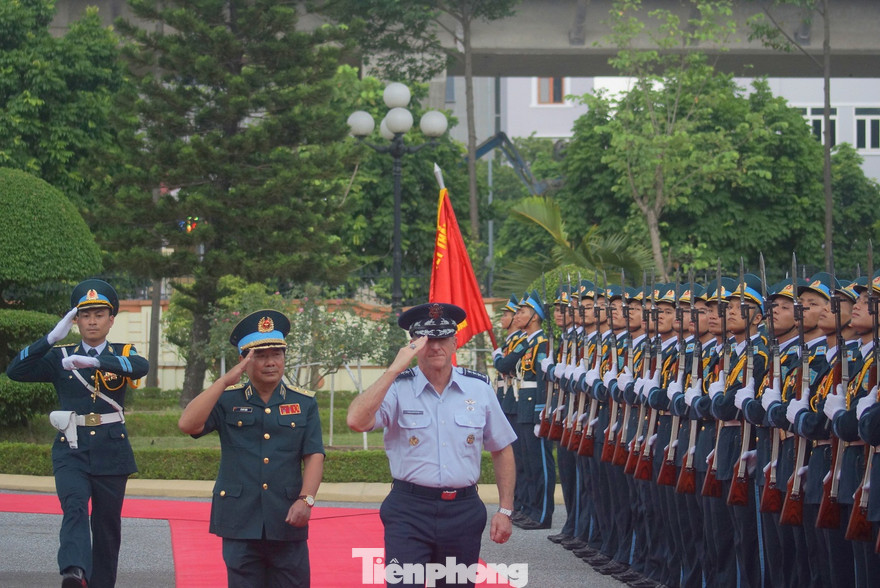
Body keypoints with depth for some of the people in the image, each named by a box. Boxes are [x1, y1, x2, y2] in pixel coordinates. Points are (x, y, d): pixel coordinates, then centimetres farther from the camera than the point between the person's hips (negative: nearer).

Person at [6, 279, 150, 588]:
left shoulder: (122, 354, 8)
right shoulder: (60, 357, 8)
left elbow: (142, 367, -17)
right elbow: (16, 371, -4)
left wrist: (95, 361, -33)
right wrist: (52, 338, -15)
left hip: (111, 450, 2)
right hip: (71, 449, -2)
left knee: (107, 525, 7)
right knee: (74, 507, -25)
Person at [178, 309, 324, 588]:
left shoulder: (304, 403, 8)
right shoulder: (227, 401, 5)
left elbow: (314, 456, 2)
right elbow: (187, 424, -11)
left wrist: (305, 499, -13)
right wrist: (224, 381, -11)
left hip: (287, 523, 1)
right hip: (240, 522, -1)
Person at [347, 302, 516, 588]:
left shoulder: (479, 389, 3)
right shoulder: (398, 388, -4)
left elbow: (502, 450, 12)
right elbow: (356, 421, -23)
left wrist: (505, 510, 7)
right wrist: (394, 370, -21)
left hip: (463, 512, 3)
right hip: (409, 513, -3)